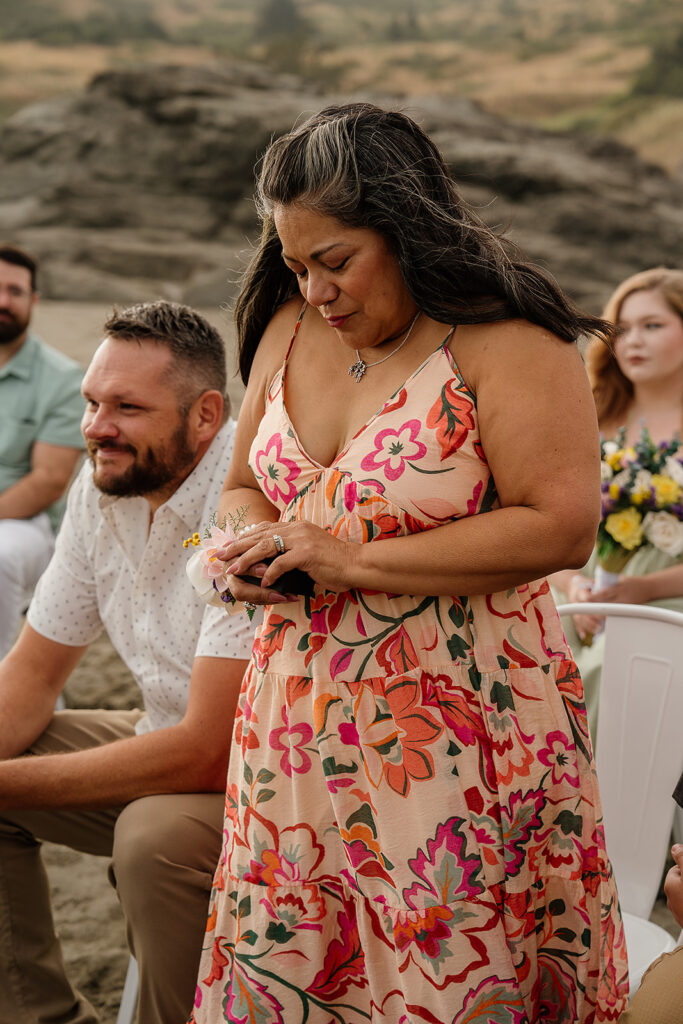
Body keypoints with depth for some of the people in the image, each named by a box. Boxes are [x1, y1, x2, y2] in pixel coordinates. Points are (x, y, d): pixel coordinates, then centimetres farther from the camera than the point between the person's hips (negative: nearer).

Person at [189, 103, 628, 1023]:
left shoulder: (507, 344, -11)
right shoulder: (290, 330, 9)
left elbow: (561, 527, -20)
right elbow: (243, 485, 21)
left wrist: (357, 560, -19)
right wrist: (254, 553, -3)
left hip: (458, 730, -5)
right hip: (302, 720, 6)